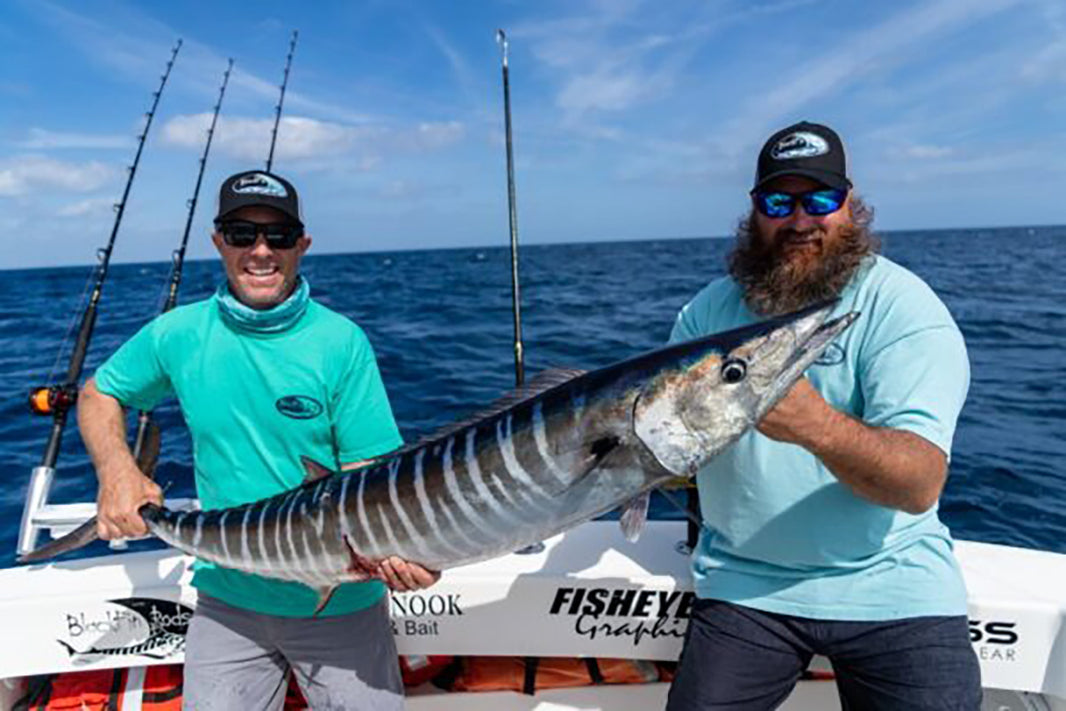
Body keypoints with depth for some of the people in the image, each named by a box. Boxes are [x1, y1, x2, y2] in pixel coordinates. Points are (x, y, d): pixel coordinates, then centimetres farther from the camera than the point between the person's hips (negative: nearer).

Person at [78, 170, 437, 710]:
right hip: (228, 597, 2)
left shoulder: (342, 343, -12)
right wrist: (116, 470, -7)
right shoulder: (179, 334, -4)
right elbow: (99, 394, 12)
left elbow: (368, 472, -13)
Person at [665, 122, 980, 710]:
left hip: (893, 588, -1)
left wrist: (817, 425, -40)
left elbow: (921, 485, -22)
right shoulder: (710, 309, 1)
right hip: (744, 584, 2)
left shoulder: (903, 306, -10)